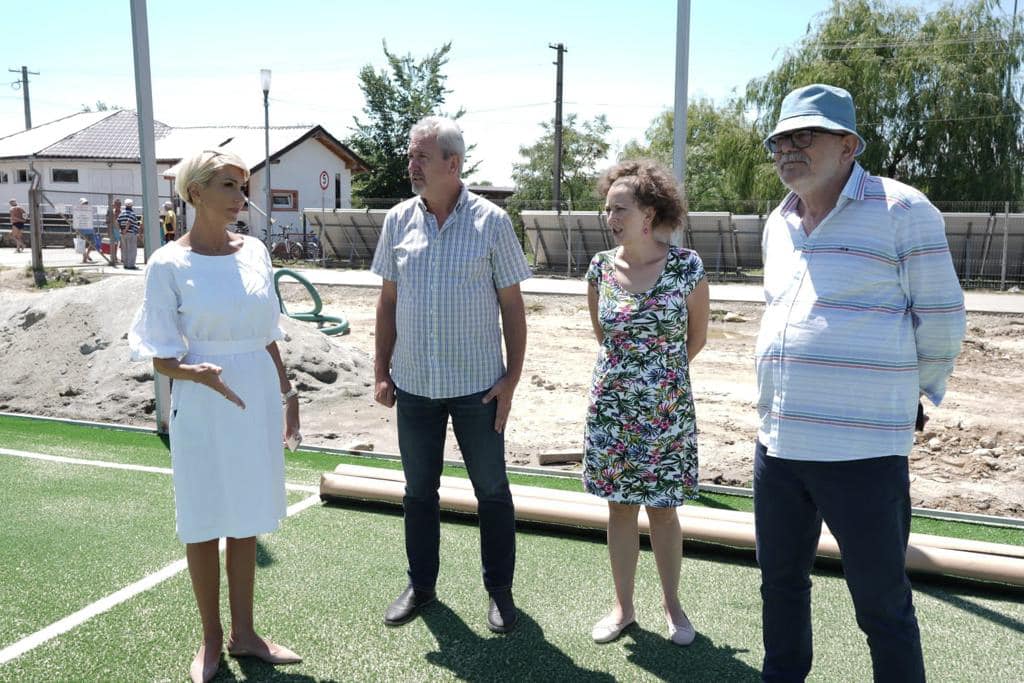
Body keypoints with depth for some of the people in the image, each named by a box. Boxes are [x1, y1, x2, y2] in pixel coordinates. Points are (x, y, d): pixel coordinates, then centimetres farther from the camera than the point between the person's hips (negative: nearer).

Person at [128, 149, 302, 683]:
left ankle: (243, 633, 29)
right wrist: (199, 373, -28)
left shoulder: (254, 252, 3)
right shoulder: (168, 264, -10)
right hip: (203, 407, -4)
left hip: (257, 400, 4)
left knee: (247, 519, 14)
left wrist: (287, 392, 13)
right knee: (204, 523, 9)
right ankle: (211, 639, 27)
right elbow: (162, 358, -9)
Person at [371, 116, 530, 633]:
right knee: (419, 490, 15)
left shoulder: (491, 222, -6)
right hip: (414, 383, 3)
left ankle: (500, 590, 26)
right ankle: (420, 585, 33)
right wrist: (381, 372, 5)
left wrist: (511, 378, -8)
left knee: (492, 490, 9)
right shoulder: (398, 221, 2)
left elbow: (512, 306, -4)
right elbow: (388, 300, 8)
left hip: (477, 385, -3)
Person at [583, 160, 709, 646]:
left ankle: (672, 603, 30)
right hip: (612, 410, 3)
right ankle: (623, 607, 27)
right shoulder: (601, 268, -3)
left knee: (663, 510, 9)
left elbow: (697, 337, 3)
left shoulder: (686, 268, -11)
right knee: (620, 508, 12)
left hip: (667, 412, -2)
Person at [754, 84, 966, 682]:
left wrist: (910, 396, 8)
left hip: (862, 453, -6)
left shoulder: (901, 211, -8)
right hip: (777, 446, 7)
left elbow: (940, 319, -3)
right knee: (780, 582, 20)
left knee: (883, 606, 7)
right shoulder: (779, 224, 12)